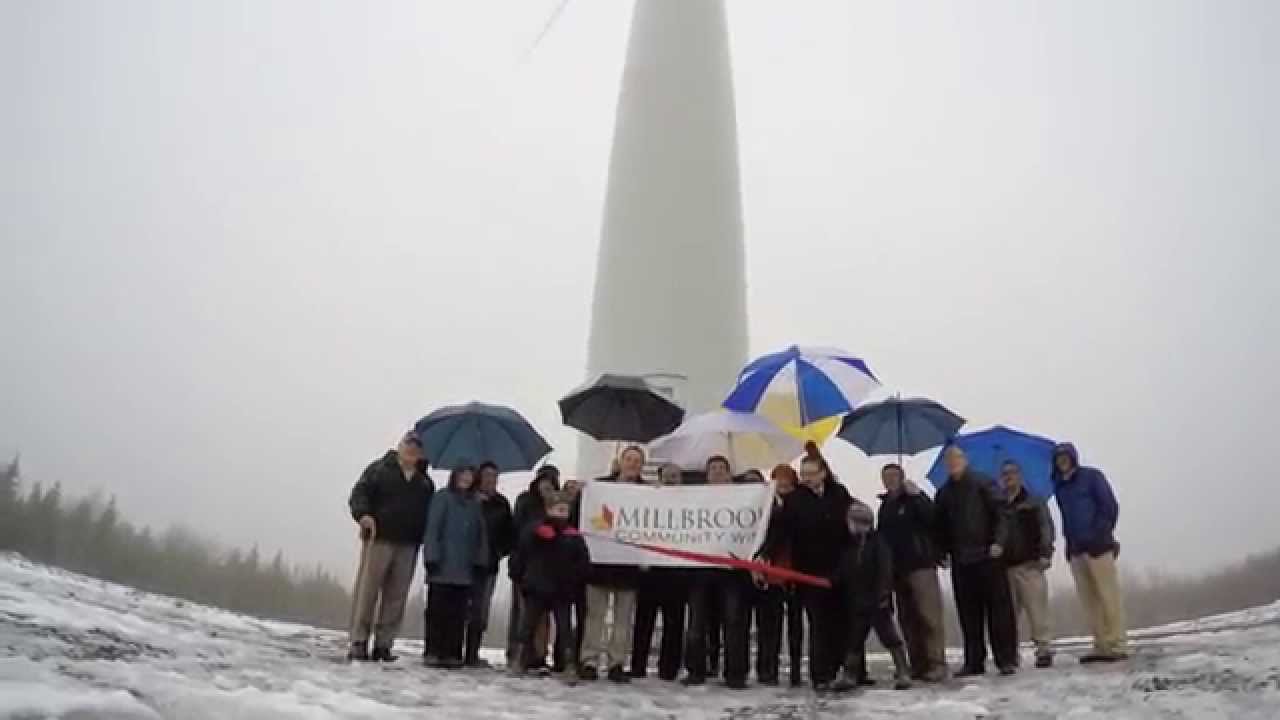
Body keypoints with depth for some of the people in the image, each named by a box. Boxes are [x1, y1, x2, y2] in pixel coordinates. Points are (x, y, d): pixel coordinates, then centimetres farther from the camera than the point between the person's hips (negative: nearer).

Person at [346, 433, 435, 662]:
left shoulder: (425, 482, 17)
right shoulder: (379, 469, 7)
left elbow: (431, 513, 17)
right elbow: (359, 494, -1)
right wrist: (363, 514, -20)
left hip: (408, 547, 3)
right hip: (379, 539, -3)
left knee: (396, 596, 2)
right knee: (367, 590, -3)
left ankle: (383, 644, 9)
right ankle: (358, 642, 2)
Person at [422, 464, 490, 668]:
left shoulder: (475, 504, 14)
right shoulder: (442, 498, 1)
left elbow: (480, 535, 12)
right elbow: (432, 528, -5)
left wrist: (481, 562, 4)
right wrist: (431, 558, -13)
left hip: (465, 569, 4)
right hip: (442, 566, -4)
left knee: (457, 613, 3)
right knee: (437, 610, 0)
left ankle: (452, 653, 7)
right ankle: (434, 652, 6)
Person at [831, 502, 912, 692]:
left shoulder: (878, 543, -8)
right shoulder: (849, 548, 10)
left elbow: (885, 569, -16)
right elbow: (842, 575, 17)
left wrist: (883, 593, -21)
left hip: (877, 602, -6)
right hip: (856, 604, 6)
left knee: (889, 636, -3)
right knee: (854, 639, 13)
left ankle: (903, 672, 3)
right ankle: (852, 675, 22)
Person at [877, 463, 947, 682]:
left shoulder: (915, 498, 0)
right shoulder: (885, 505, 18)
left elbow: (933, 519, -16)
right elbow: (883, 536, 21)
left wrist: (916, 495, -20)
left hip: (921, 564, -7)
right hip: (898, 569, 7)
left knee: (929, 615, -10)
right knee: (907, 619, 6)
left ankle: (936, 664, -8)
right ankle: (918, 665, 10)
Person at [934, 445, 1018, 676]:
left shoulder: (983, 483, 1)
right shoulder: (944, 493, 14)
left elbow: (1000, 513, -6)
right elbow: (939, 525, 17)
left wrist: (998, 541, -17)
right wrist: (942, 551, 6)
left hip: (988, 556, -4)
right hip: (960, 560, 4)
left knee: (999, 609, 0)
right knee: (969, 613, 6)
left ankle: (1007, 659, 6)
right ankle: (974, 662, 12)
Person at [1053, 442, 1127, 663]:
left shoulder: (1091, 476, 1)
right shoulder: (1059, 486, 15)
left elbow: (1110, 507, -4)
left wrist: (1101, 535, -11)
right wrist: (1069, 542, 7)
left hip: (1097, 545, -5)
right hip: (1076, 549, 5)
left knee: (1108, 595, -5)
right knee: (1088, 599, 4)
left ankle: (1117, 645, -2)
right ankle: (1102, 646, 8)